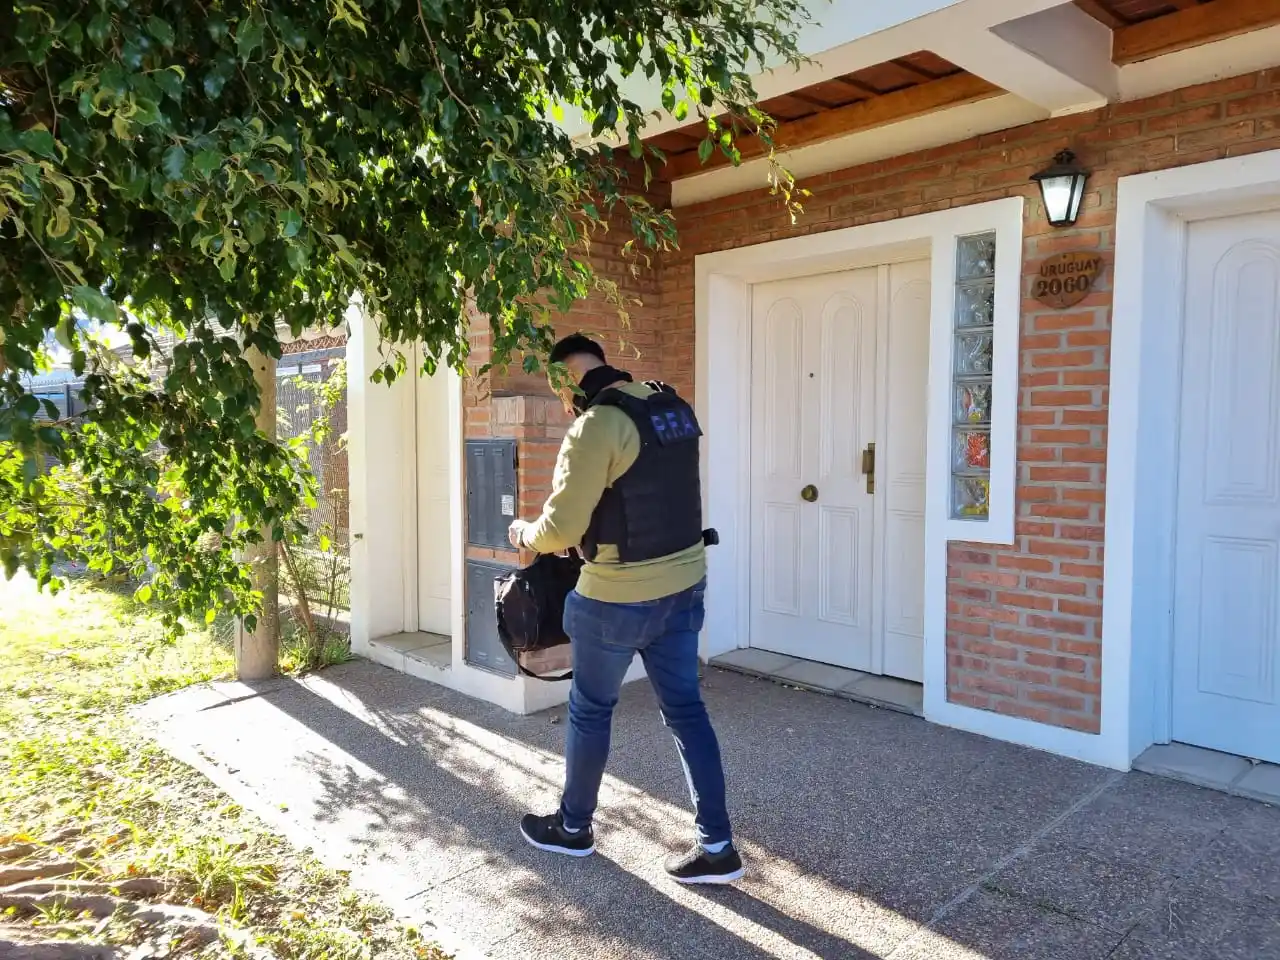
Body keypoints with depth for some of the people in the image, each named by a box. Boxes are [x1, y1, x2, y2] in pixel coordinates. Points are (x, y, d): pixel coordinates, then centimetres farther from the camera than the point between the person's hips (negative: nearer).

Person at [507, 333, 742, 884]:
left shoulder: (597, 425, -20)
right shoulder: (673, 407, 5)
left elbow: (561, 529, -20)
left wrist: (523, 534, 2)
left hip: (620, 597, -7)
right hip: (685, 582, 7)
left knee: (589, 710, 14)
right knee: (686, 709, 14)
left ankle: (573, 827, 34)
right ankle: (716, 845, 19)